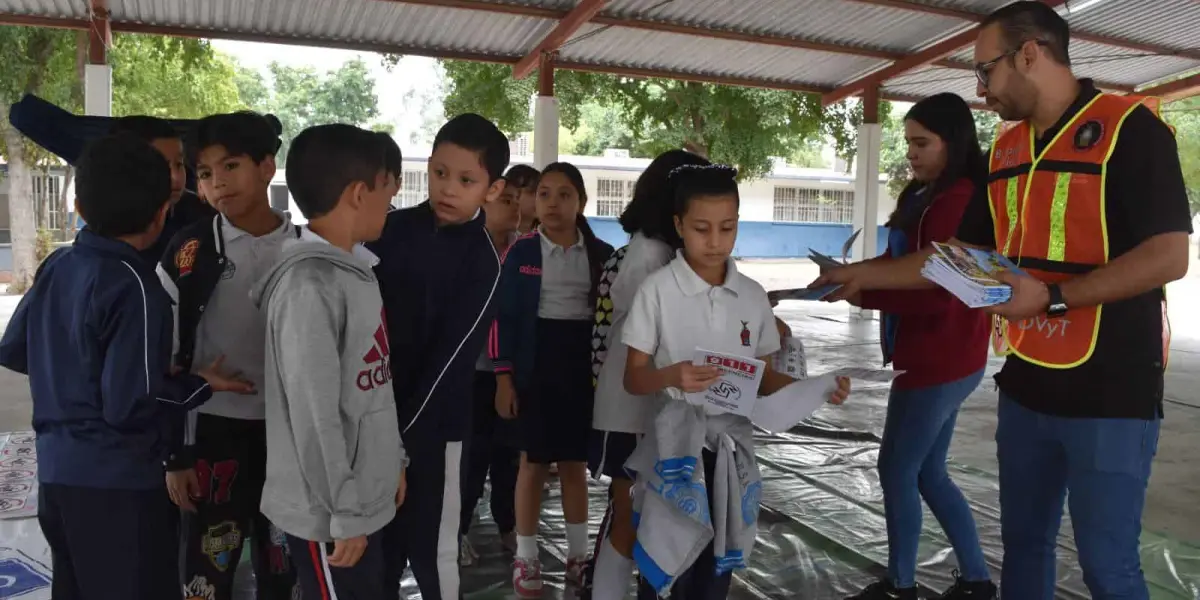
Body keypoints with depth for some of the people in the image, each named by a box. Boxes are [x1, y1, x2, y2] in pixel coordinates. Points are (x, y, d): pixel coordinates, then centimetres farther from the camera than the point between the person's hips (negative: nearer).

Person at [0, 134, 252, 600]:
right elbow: (130, 407, -21)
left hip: (56, 472, 8)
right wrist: (200, 385, -7)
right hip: (117, 484, -7)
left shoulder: (55, 266, 2)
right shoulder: (134, 286, -20)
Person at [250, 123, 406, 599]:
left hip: (368, 498, 8)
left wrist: (392, 461, 15)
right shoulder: (310, 286, -21)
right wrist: (345, 514, -17)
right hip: (328, 514, -8)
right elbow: (314, 416, -22)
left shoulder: (355, 269, 7)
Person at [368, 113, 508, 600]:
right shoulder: (392, 229, 1)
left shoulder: (482, 261, -10)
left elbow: (452, 356, -12)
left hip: (430, 422, -3)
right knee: (376, 543, 14)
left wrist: (401, 434, -14)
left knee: (431, 550, 4)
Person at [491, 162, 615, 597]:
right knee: (533, 462, 6)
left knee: (575, 463, 12)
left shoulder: (601, 255, 1)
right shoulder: (521, 252, -4)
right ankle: (526, 557, 20)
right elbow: (503, 317, -4)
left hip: (584, 367, 2)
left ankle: (577, 554, 26)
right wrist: (504, 377, -9)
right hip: (535, 366, -2)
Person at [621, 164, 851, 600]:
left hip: (732, 449, 4)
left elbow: (764, 378, 8)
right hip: (675, 449, -3)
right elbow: (633, 378, -7)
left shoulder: (753, 296, 3)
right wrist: (671, 376, -28)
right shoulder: (658, 289, -9)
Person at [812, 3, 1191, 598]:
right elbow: (962, 253, 16)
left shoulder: (1129, 128, -11)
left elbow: (1168, 256, -18)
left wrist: (1052, 297, -24)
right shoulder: (1006, 149, 10)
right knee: (1022, 544, 17)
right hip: (1025, 388, 7)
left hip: (1109, 392, -6)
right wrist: (864, 274, 14)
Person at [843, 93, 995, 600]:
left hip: (939, 364, -10)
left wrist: (859, 292, -18)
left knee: (897, 471, 3)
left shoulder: (958, 201, -19)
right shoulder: (928, 196, 12)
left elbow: (935, 292, -24)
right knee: (926, 473, 17)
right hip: (939, 360, 10)